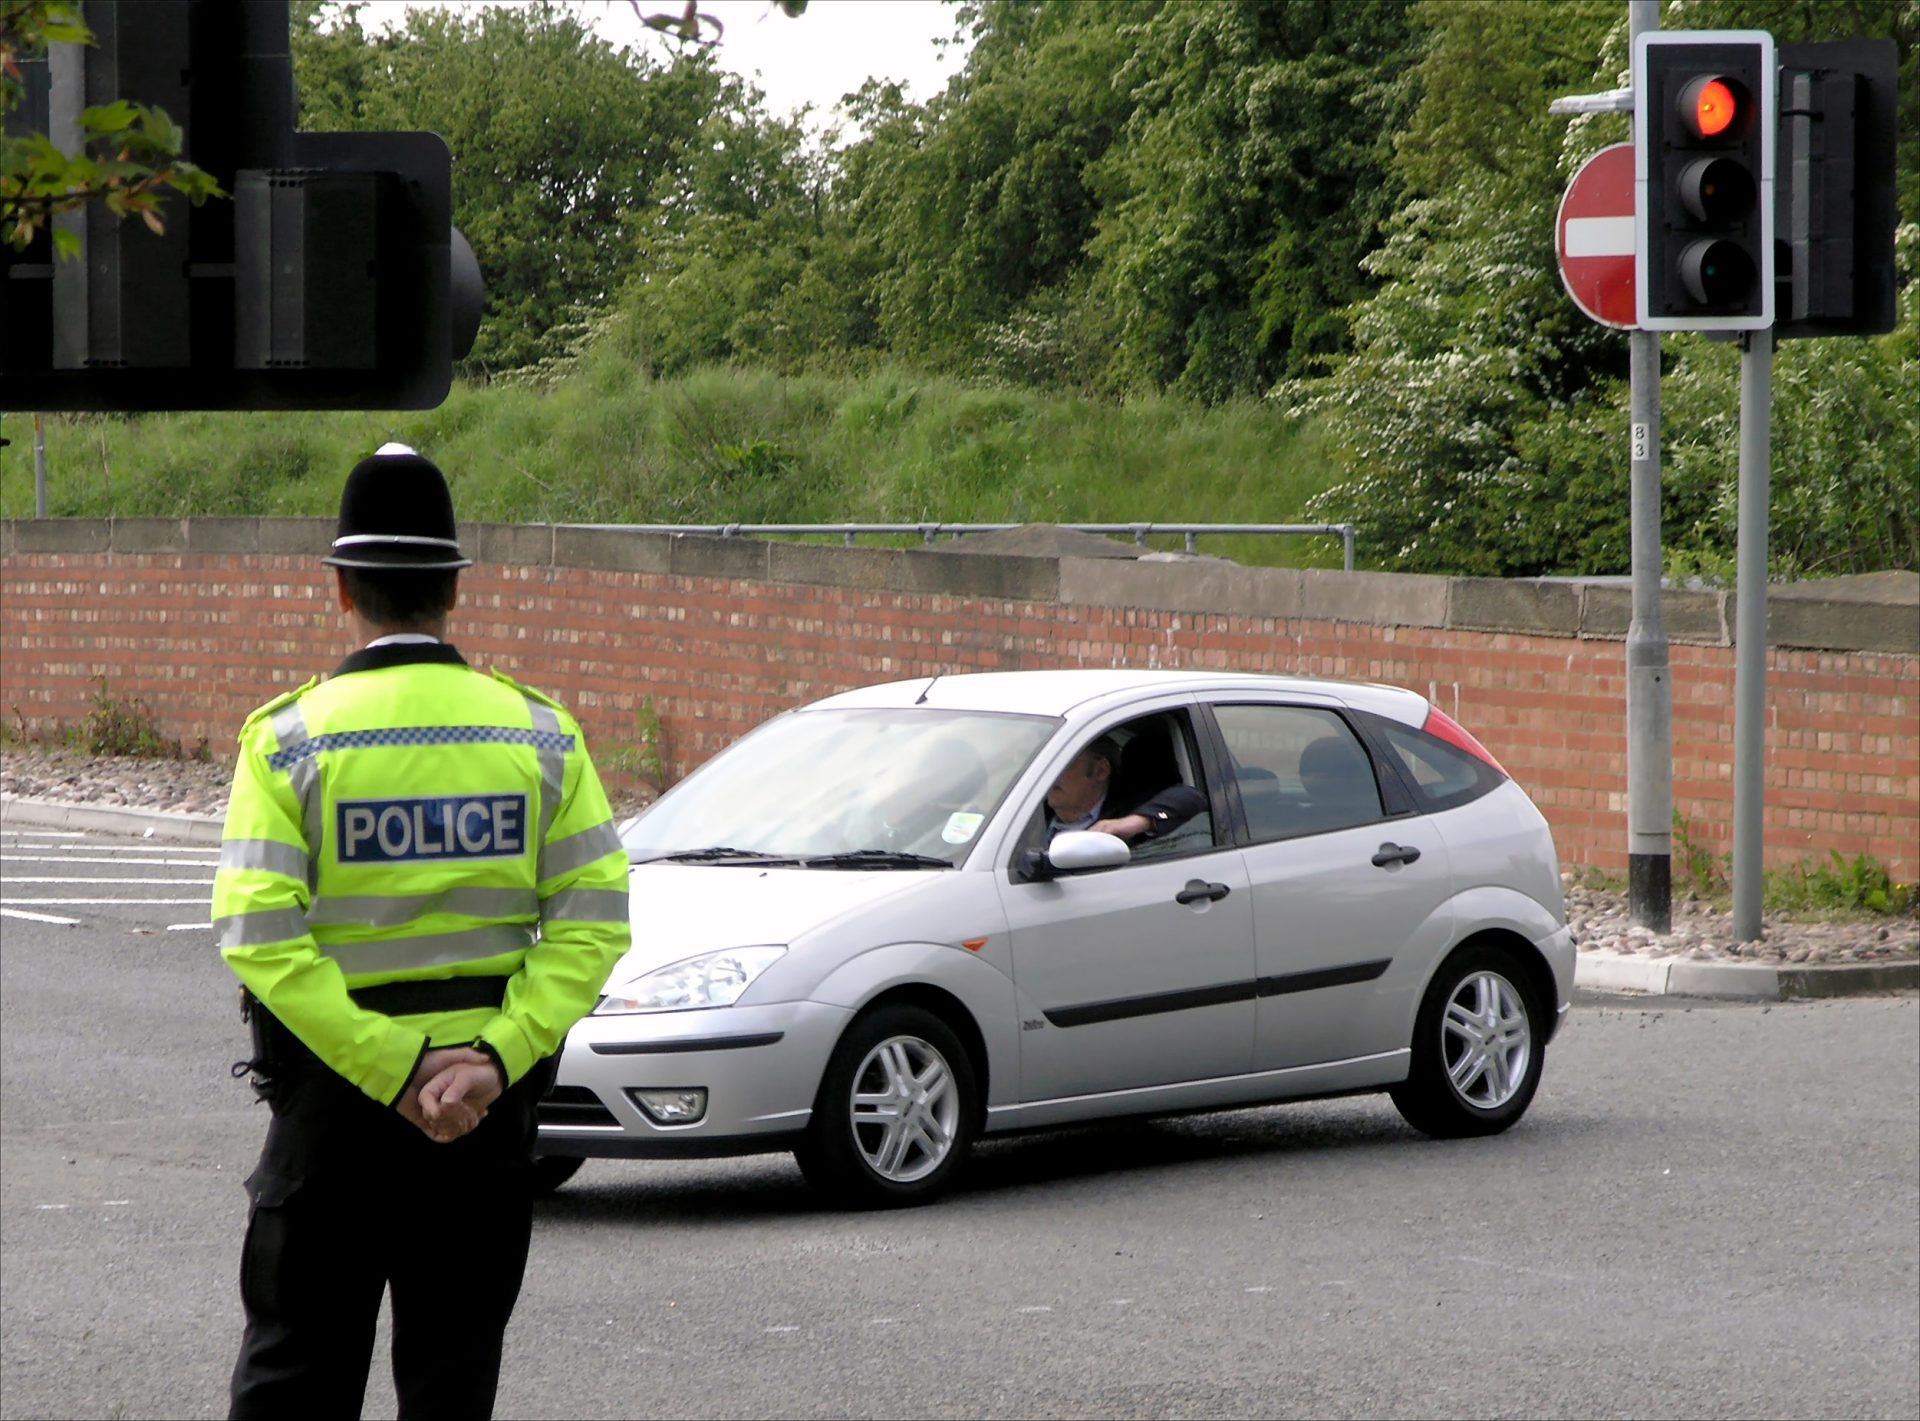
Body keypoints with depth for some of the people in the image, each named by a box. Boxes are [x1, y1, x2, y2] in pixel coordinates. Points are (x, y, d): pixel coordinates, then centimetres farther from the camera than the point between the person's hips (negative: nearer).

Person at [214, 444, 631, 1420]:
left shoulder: (289, 740, -6)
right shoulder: (539, 735, 1)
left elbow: (262, 938, -16)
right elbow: (593, 923, -8)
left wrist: (396, 1071, -16)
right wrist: (496, 1059, -13)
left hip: (334, 1092, -2)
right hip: (493, 1098, 2)